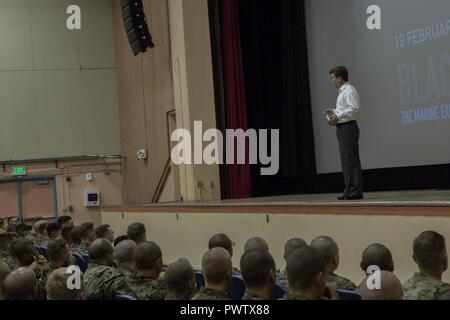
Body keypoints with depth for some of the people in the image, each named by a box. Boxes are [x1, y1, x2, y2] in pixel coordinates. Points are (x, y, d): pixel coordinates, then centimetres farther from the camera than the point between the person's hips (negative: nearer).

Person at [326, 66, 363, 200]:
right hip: (342, 128, 11)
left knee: (351, 160, -9)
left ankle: (356, 192, -8)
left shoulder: (349, 90, -11)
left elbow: (354, 109, -22)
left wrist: (338, 116, -20)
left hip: (348, 128, -11)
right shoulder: (343, 91, 19)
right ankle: (349, 190, 17)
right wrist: (334, 111, 16)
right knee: (346, 161, 12)